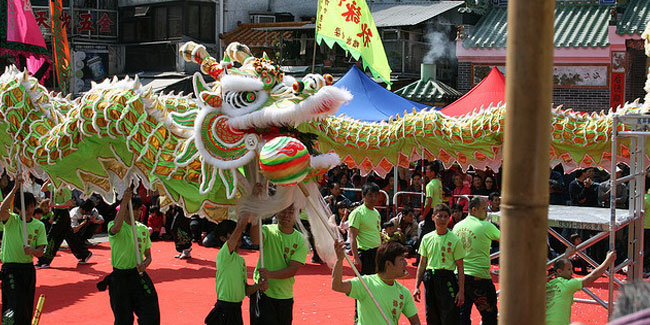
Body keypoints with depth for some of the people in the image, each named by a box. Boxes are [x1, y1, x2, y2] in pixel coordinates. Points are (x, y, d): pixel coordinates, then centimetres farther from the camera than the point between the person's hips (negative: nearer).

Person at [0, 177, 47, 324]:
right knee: (16, 308, -15)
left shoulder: (39, 225, 5)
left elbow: (41, 251, 0)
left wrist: (32, 251, -23)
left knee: (27, 309, 11)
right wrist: (15, 188, -29)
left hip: (29, 269, 4)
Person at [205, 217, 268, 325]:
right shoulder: (223, 254, -13)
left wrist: (258, 286, -3)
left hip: (237, 309, 8)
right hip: (224, 310, -8)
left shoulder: (241, 260, 12)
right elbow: (240, 226, -25)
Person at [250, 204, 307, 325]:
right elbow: (255, 240, -29)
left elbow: (293, 269, -11)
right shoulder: (268, 231, -5)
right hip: (262, 293, -3)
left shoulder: (300, 241, -2)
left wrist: (270, 274, -27)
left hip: (285, 297, 3)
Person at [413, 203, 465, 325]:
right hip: (429, 280, 4)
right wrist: (416, 287, 8)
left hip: (447, 279, -4)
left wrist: (461, 291, -8)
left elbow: (460, 267, -3)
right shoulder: (426, 238, 8)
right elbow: (422, 264, 13)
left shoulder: (454, 240, -3)